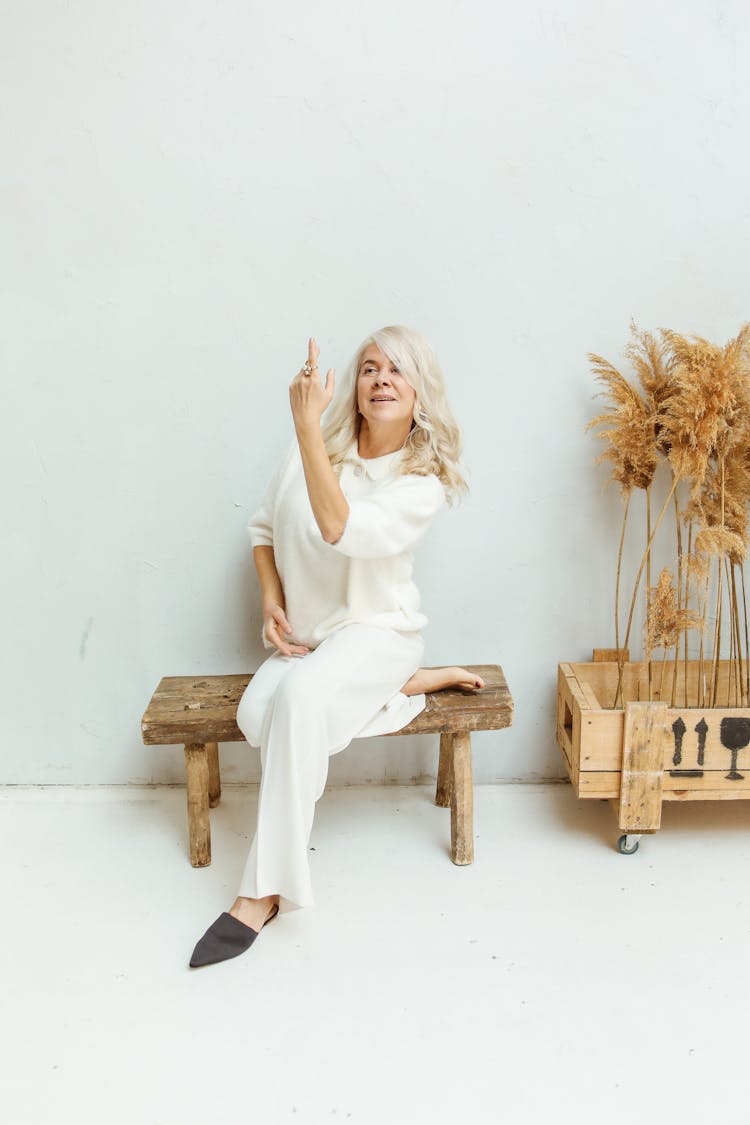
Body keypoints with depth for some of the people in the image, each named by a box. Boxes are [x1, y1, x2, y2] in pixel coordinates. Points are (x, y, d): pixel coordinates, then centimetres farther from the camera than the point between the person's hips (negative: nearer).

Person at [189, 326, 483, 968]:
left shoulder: (425, 482, -10)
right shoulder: (314, 450, 2)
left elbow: (340, 529, -28)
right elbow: (264, 528, 14)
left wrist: (307, 422, -33)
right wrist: (272, 601, -2)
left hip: (376, 631, -4)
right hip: (305, 636, 5)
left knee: (300, 692, -36)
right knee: (258, 714, -28)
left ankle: (264, 891, -27)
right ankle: (415, 687, -5)